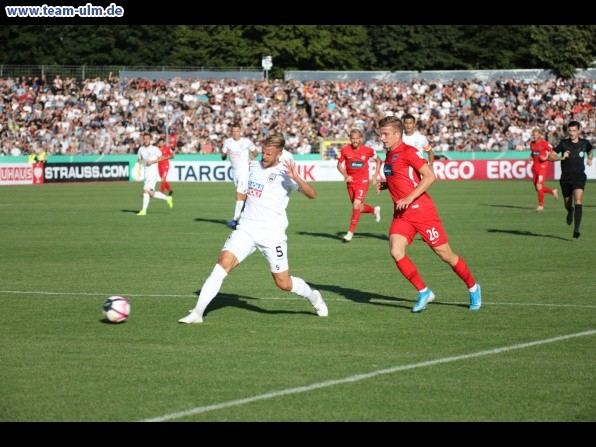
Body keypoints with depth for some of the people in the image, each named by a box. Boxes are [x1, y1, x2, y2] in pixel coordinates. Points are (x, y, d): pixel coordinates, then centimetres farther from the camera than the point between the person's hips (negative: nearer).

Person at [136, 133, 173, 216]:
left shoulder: (154, 149, -3)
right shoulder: (141, 149, 11)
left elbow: (161, 158, 2)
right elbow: (139, 160, 19)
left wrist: (152, 161, -12)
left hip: (153, 172, -6)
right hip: (146, 173, 6)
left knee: (146, 190, -15)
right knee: (151, 193, 6)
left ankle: (144, 210, -13)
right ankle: (167, 198, 26)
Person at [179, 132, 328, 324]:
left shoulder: (283, 173, -6)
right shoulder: (254, 166, 12)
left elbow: (312, 194, -18)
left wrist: (296, 178, -30)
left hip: (272, 233, -4)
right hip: (246, 228, 4)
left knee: (283, 283, 1)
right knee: (224, 262, -18)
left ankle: (314, 297, 34)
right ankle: (197, 313, -20)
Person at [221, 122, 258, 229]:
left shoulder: (246, 142, -6)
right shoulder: (227, 142, 4)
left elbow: (255, 152, 8)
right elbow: (223, 157, 8)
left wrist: (252, 156, -12)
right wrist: (225, 154, -14)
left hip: (244, 170, -5)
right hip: (234, 171, 5)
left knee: (239, 195, -15)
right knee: (243, 195, 12)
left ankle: (235, 220, -21)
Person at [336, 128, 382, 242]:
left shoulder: (368, 150, -8)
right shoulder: (345, 150, -7)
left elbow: (378, 161, 9)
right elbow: (339, 164, 5)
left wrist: (375, 175, 1)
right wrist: (345, 175, -11)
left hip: (362, 181, -3)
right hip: (350, 181, 3)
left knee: (356, 205, -17)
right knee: (357, 207, 14)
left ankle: (350, 233, -11)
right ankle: (375, 210, 46)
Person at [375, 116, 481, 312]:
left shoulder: (408, 152, -12)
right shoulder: (389, 156, 13)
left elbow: (430, 176, -20)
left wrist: (409, 198, -24)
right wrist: (384, 184, 8)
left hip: (422, 211, -7)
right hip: (402, 215, 7)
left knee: (445, 254, 1)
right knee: (396, 251, -15)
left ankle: (473, 288, 22)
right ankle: (424, 292, -3)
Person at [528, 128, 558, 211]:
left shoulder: (544, 143, -10)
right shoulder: (532, 143, 10)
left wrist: (546, 158, -19)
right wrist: (531, 157, 7)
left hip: (542, 166, -7)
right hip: (534, 166, 7)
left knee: (539, 185, -15)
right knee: (537, 188, 9)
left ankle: (541, 205, -4)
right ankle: (553, 192, 34)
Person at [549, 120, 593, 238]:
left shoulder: (584, 143, 2)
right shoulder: (563, 143, -3)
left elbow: (590, 152, 26)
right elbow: (550, 156, -4)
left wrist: (589, 159, 7)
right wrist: (562, 157, -19)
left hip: (579, 176, -1)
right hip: (566, 177, 1)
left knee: (578, 201, -20)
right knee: (567, 204, 14)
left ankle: (576, 230, -25)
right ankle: (570, 211, 53)